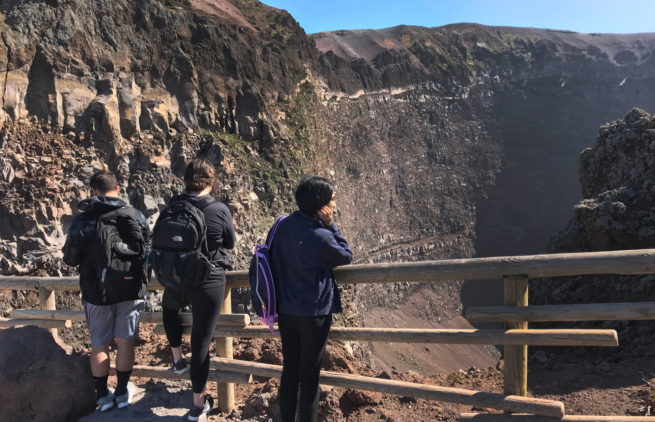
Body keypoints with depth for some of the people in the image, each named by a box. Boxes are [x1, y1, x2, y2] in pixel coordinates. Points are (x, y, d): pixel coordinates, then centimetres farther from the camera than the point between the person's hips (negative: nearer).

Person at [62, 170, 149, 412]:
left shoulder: (82, 221, -12)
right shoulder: (136, 216, -9)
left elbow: (70, 259, -3)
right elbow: (148, 251, 0)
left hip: (97, 292, -1)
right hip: (130, 290, 1)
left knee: (99, 344, 13)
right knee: (125, 340, 12)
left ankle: (103, 395, 22)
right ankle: (122, 392, 22)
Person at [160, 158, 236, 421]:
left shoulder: (172, 207, -4)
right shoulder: (220, 209, -14)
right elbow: (230, 243, 2)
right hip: (209, 283, -3)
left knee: (169, 308, 38)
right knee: (201, 342, 6)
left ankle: (177, 359, 42)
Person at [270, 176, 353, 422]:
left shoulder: (283, 225, -3)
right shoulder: (320, 236, -23)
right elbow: (346, 256, -6)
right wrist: (331, 226, -11)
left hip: (285, 311, 6)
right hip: (314, 314, -6)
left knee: (289, 370, 18)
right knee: (310, 374, 9)